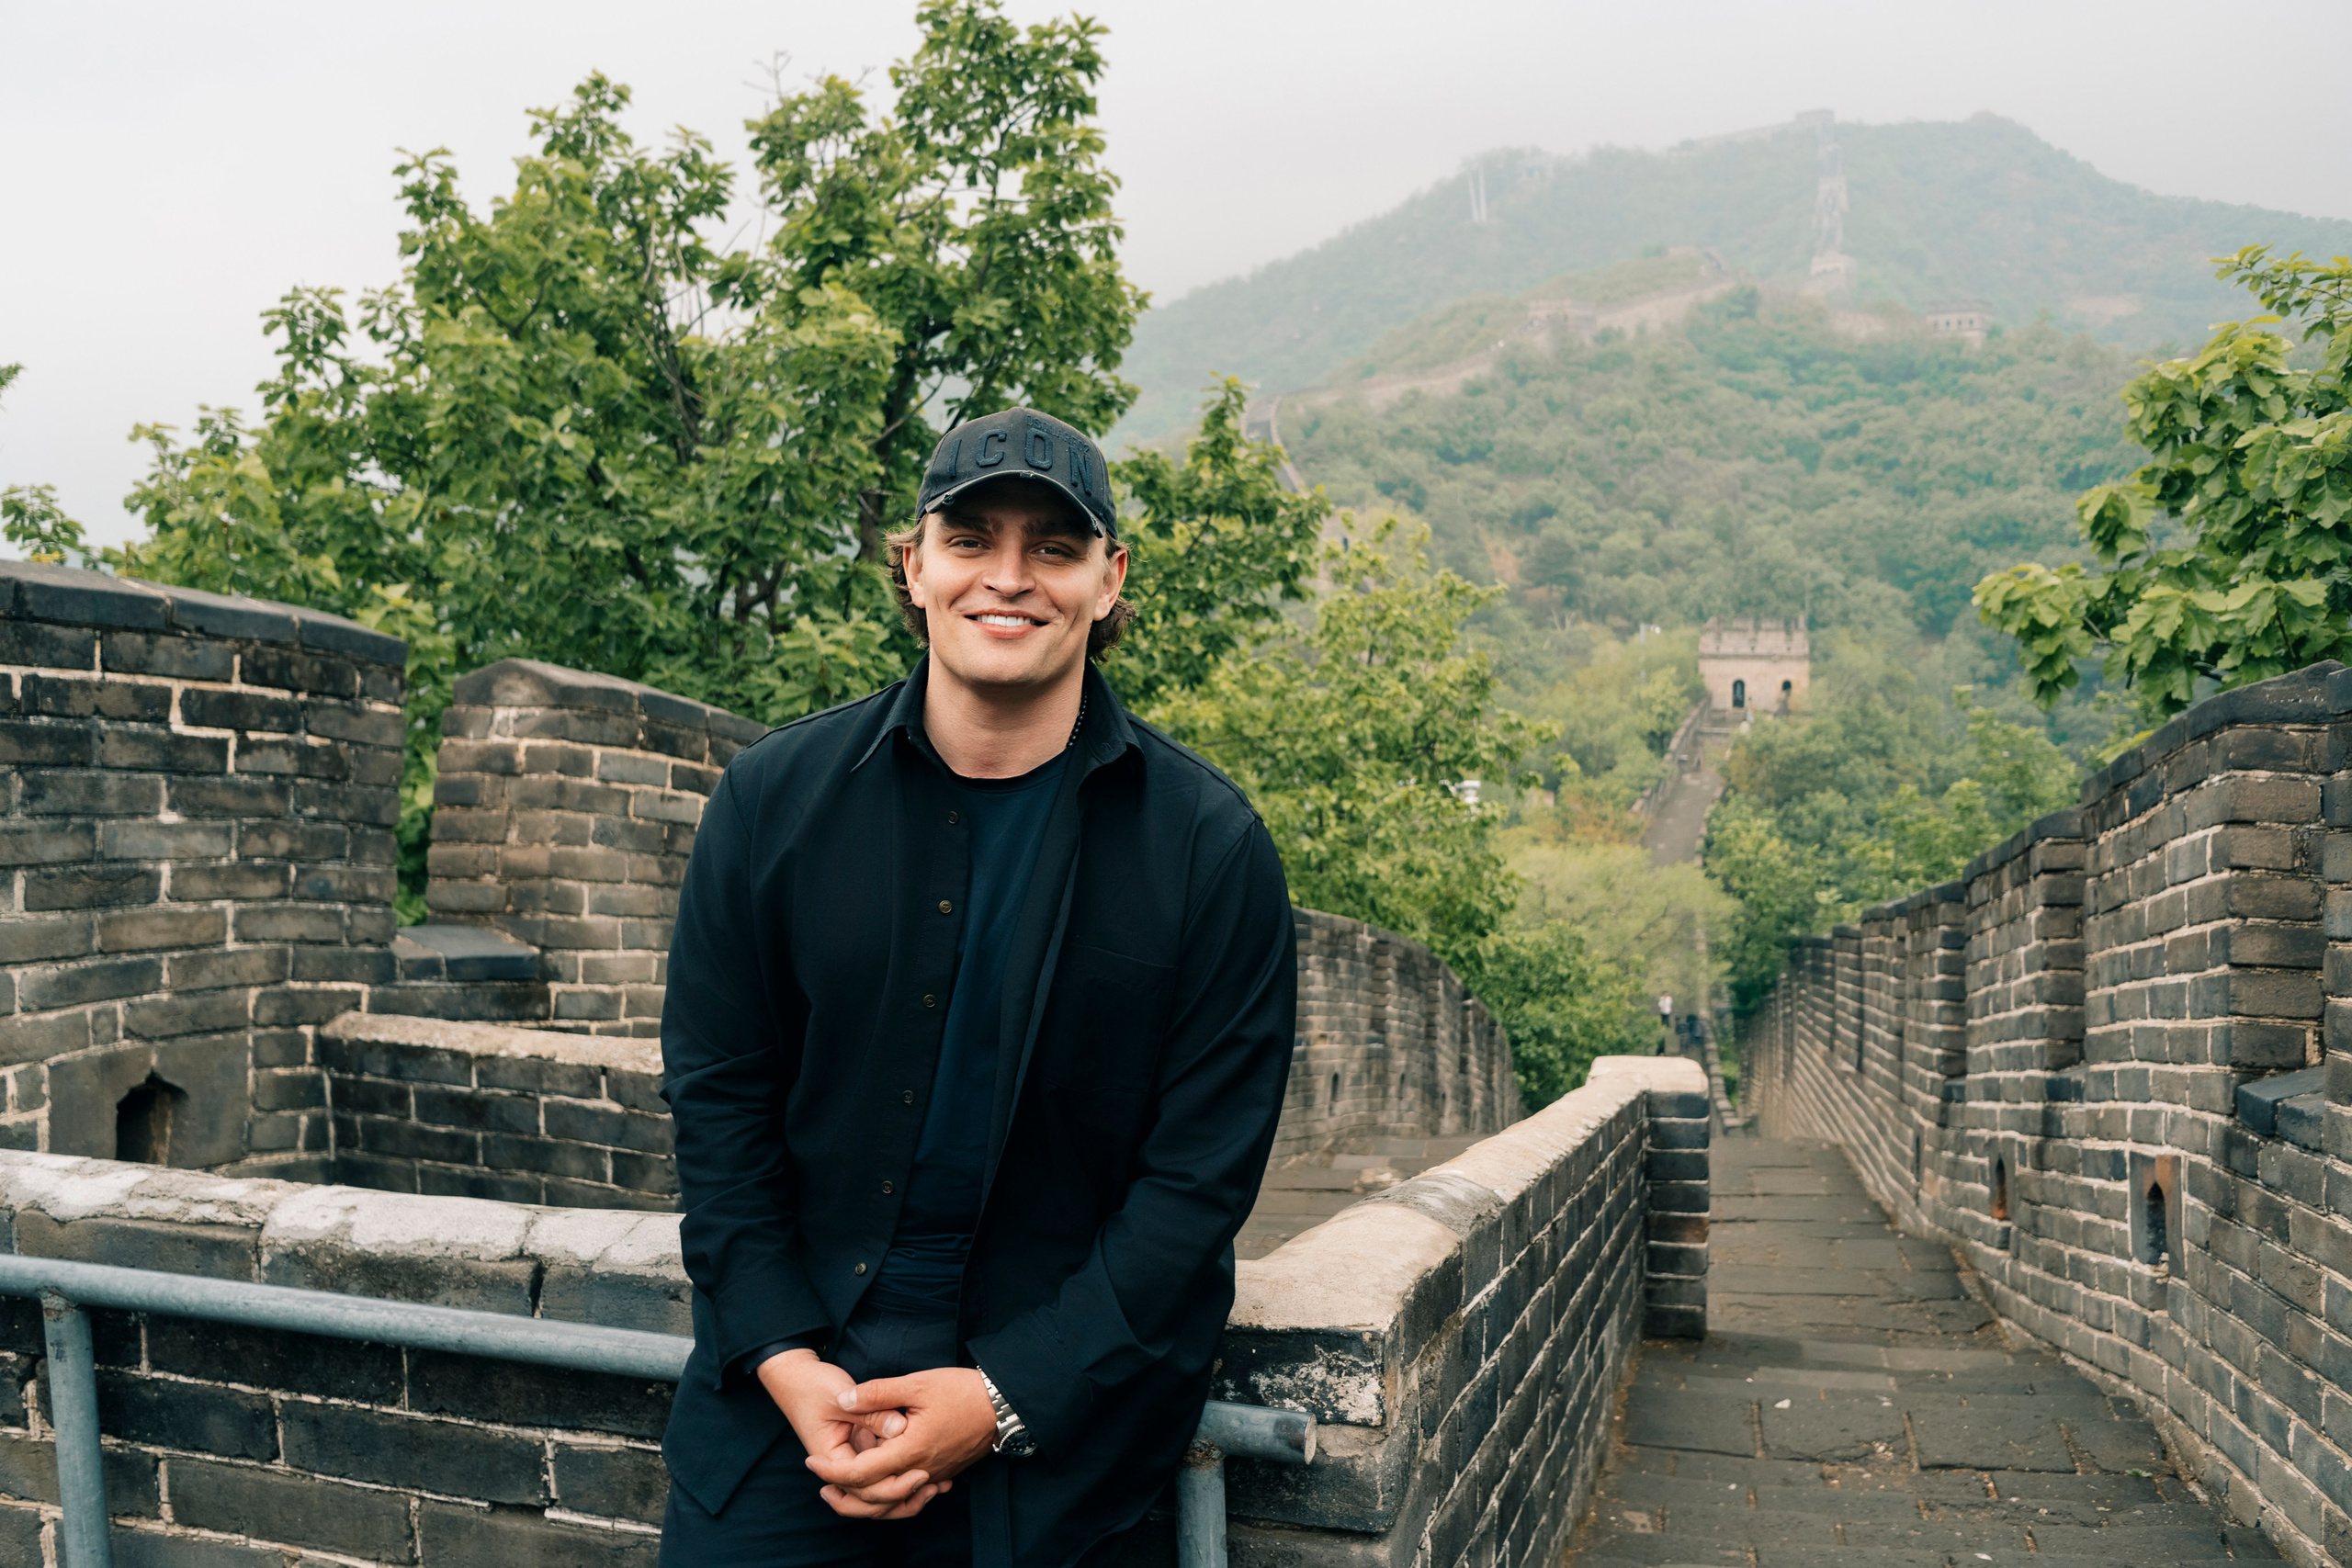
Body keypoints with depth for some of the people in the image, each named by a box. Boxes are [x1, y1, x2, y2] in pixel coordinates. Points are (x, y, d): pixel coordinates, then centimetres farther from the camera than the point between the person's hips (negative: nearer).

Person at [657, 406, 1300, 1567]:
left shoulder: (1210, 848, -8)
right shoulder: (774, 797, -2)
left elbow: (1201, 1177, -8)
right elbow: (717, 1098, 1)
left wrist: (1006, 1398, -14)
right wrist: (786, 1361, -9)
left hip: (1062, 1391, -1)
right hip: (792, 1371, 2)